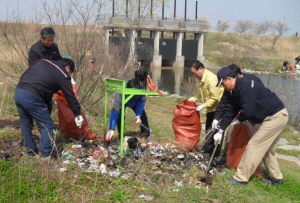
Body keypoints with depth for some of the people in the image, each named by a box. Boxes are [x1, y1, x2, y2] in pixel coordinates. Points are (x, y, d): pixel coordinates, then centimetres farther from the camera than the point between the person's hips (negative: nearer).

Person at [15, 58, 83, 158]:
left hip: (18, 91, 8)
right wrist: (77, 114, 14)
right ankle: (47, 154, 6)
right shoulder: (63, 75, 2)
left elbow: (24, 75, 20)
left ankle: (31, 151, 32)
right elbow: (70, 96, 6)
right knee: (47, 125, 6)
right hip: (31, 97, -7)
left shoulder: (43, 61, 20)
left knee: (26, 125, 20)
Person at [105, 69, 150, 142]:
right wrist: (111, 129, -52)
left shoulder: (142, 87, -40)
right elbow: (115, 111, -48)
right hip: (123, 101, -2)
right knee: (120, 115, -24)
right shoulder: (120, 92, -47)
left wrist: (138, 115, -33)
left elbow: (141, 101, -22)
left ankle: (147, 136, 12)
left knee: (142, 115, -6)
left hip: (135, 102, 2)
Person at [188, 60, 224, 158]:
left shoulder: (211, 79, -27)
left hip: (217, 108, -10)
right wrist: (194, 98, 3)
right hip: (210, 108, 10)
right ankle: (207, 148, 35)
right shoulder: (202, 78, 2)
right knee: (208, 129, 20)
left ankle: (214, 155, 6)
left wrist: (203, 106, -25)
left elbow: (215, 98, -27)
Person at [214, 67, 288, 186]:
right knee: (266, 148, 19)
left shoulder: (245, 86, -23)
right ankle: (276, 178, 31)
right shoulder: (236, 90, 10)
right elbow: (231, 111, 15)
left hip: (276, 117, -10)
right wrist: (220, 131, 13)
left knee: (254, 145, -8)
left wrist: (239, 119, -4)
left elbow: (248, 111, -27)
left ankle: (241, 178, -2)